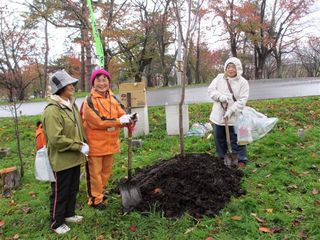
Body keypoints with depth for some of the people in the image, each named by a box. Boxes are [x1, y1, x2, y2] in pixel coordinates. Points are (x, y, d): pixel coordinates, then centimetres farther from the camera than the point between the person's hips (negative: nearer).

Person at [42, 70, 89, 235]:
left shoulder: (71, 105, 6)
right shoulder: (52, 110, -22)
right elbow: (56, 139, -27)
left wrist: (83, 143, 5)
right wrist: (79, 147, -21)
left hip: (74, 158, 8)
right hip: (62, 160, -8)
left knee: (73, 189, 22)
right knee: (60, 192, 9)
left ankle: (69, 214, 42)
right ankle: (57, 223, 29)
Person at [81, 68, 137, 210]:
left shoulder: (113, 99, 6)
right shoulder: (89, 101, -14)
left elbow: (122, 116, 2)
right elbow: (98, 121, -23)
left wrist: (129, 119, -21)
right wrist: (119, 121, -20)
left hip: (110, 143, 7)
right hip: (95, 144, -6)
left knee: (106, 171, 20)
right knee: (95, 172, 6)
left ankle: (100, 192, 40)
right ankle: (95, 199, 22)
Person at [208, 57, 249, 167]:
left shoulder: (243, 82, -7)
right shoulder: (219, 78, 3)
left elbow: (242, 100, -13)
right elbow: (210, 89, -4)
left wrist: (230, 111, -23)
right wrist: (220, 96, -23)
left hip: (234, 116, -4)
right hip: (218, 115, 4)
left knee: (236, 139, 2)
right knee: (219, 138, 14)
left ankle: (241, 160, 16)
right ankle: (223, 158, 30)